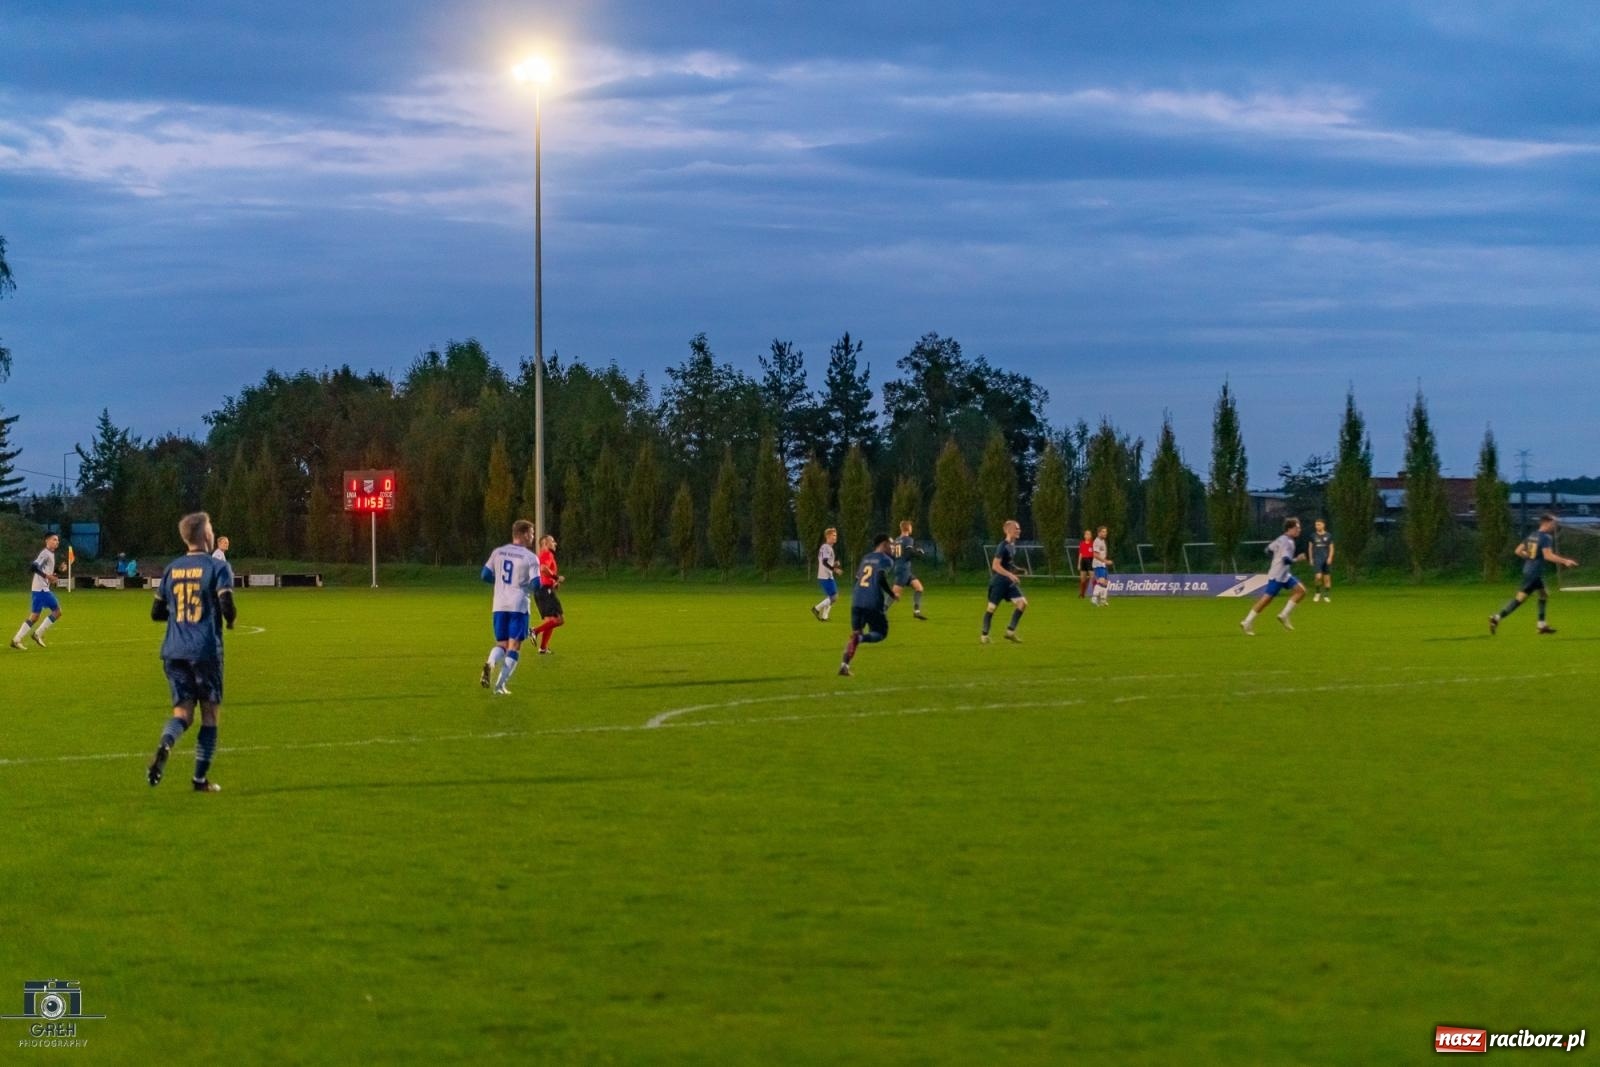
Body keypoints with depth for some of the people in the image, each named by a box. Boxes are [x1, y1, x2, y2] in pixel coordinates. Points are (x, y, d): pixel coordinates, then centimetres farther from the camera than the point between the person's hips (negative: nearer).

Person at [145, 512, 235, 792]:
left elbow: (156, 612, 14)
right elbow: (226, 606, -15)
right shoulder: (218, 567, -5)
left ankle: (164, 747, -25)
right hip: (205, 651, -4)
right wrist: (231, 620, 6)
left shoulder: (171, 569, 11)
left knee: (182, 713, 7)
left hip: (174, 651, 4)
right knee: (210, 713, 9)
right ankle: (200, 778, 7)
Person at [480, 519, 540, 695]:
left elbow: (485, 575, 7)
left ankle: (490, 663, -20)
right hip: (519, 606, -4)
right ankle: (500, 685, -7)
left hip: (499, 606, 4)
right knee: (514, 646, 2)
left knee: (501, 644, 13)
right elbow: (535, 584, -12)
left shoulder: (498, 552, 7)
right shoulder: (531, 558, -6)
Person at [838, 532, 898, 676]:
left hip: (857, 601, 6)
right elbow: (881, 578, -16)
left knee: (856, 633, 15)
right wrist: (893, 595, -4)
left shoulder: (865, 558, 18)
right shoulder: (886, 560, -1)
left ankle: (845, 665, 0)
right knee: (880, 633, 10)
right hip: (873, 603, -6)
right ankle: (859, 638, -23)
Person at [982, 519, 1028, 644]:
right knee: (992, 607, 2)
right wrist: (1010, 575, -28)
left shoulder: (1013, 545, 9)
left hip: (1009, 582, 8)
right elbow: (995, 565, -23)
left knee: (1022, 603, -4)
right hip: (999, 581, -8)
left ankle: (1010, 632, 2)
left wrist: (1017, 571, 12)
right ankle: (984, 634, 15)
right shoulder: (1003, 546, -17)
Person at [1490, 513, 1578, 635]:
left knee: (1544, 594, 19)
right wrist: (1564, 561, -21)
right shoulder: (1546, 537, -13)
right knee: (1520, 598, -9)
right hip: (1535, 573, -10)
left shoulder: (1532, 535, 12)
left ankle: (1542, 625, 21)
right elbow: (1547, 555, -24)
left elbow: (1518, 551, 14)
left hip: (1528, 570, 10)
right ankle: (1497, 618, -13)